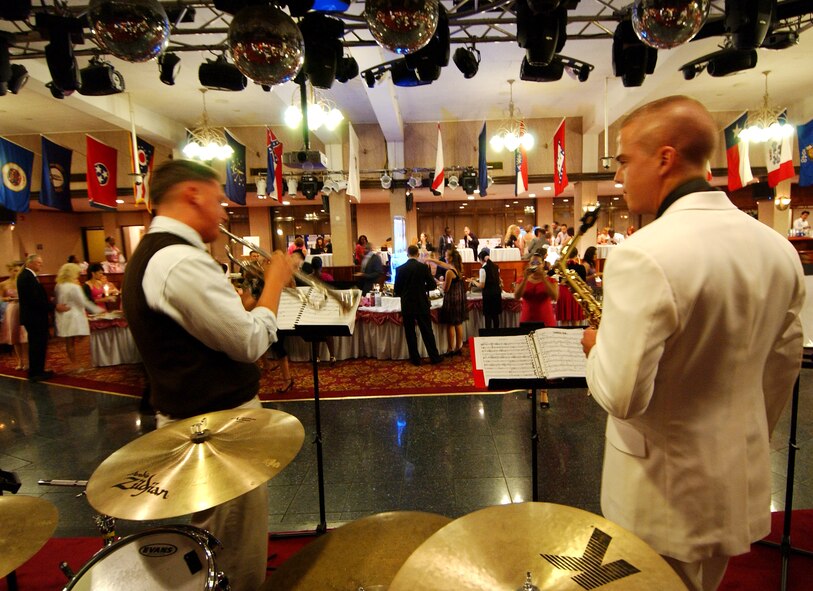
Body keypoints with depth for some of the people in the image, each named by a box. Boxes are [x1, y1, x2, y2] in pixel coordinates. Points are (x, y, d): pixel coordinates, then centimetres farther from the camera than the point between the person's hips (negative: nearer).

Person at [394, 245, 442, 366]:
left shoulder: (400, 269, -5)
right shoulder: (424, 267, -6)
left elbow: (397, 290, 0)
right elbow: (432, 285, -3)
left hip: (407, 306, 0)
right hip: (422, 305, 0)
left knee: (410, 333, 9)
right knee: (427, 331, 9)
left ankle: (415, 359, 14)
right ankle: (434, 357, 15)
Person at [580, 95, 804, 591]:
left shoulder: (646, 255, -28)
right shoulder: (778, 248, -1)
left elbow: (621, 395, -28)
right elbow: (785, 364, 9)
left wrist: (597, 349, -8)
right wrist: (749, 438, 22)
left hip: (667, 493, -7)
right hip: (742, 482, 7)